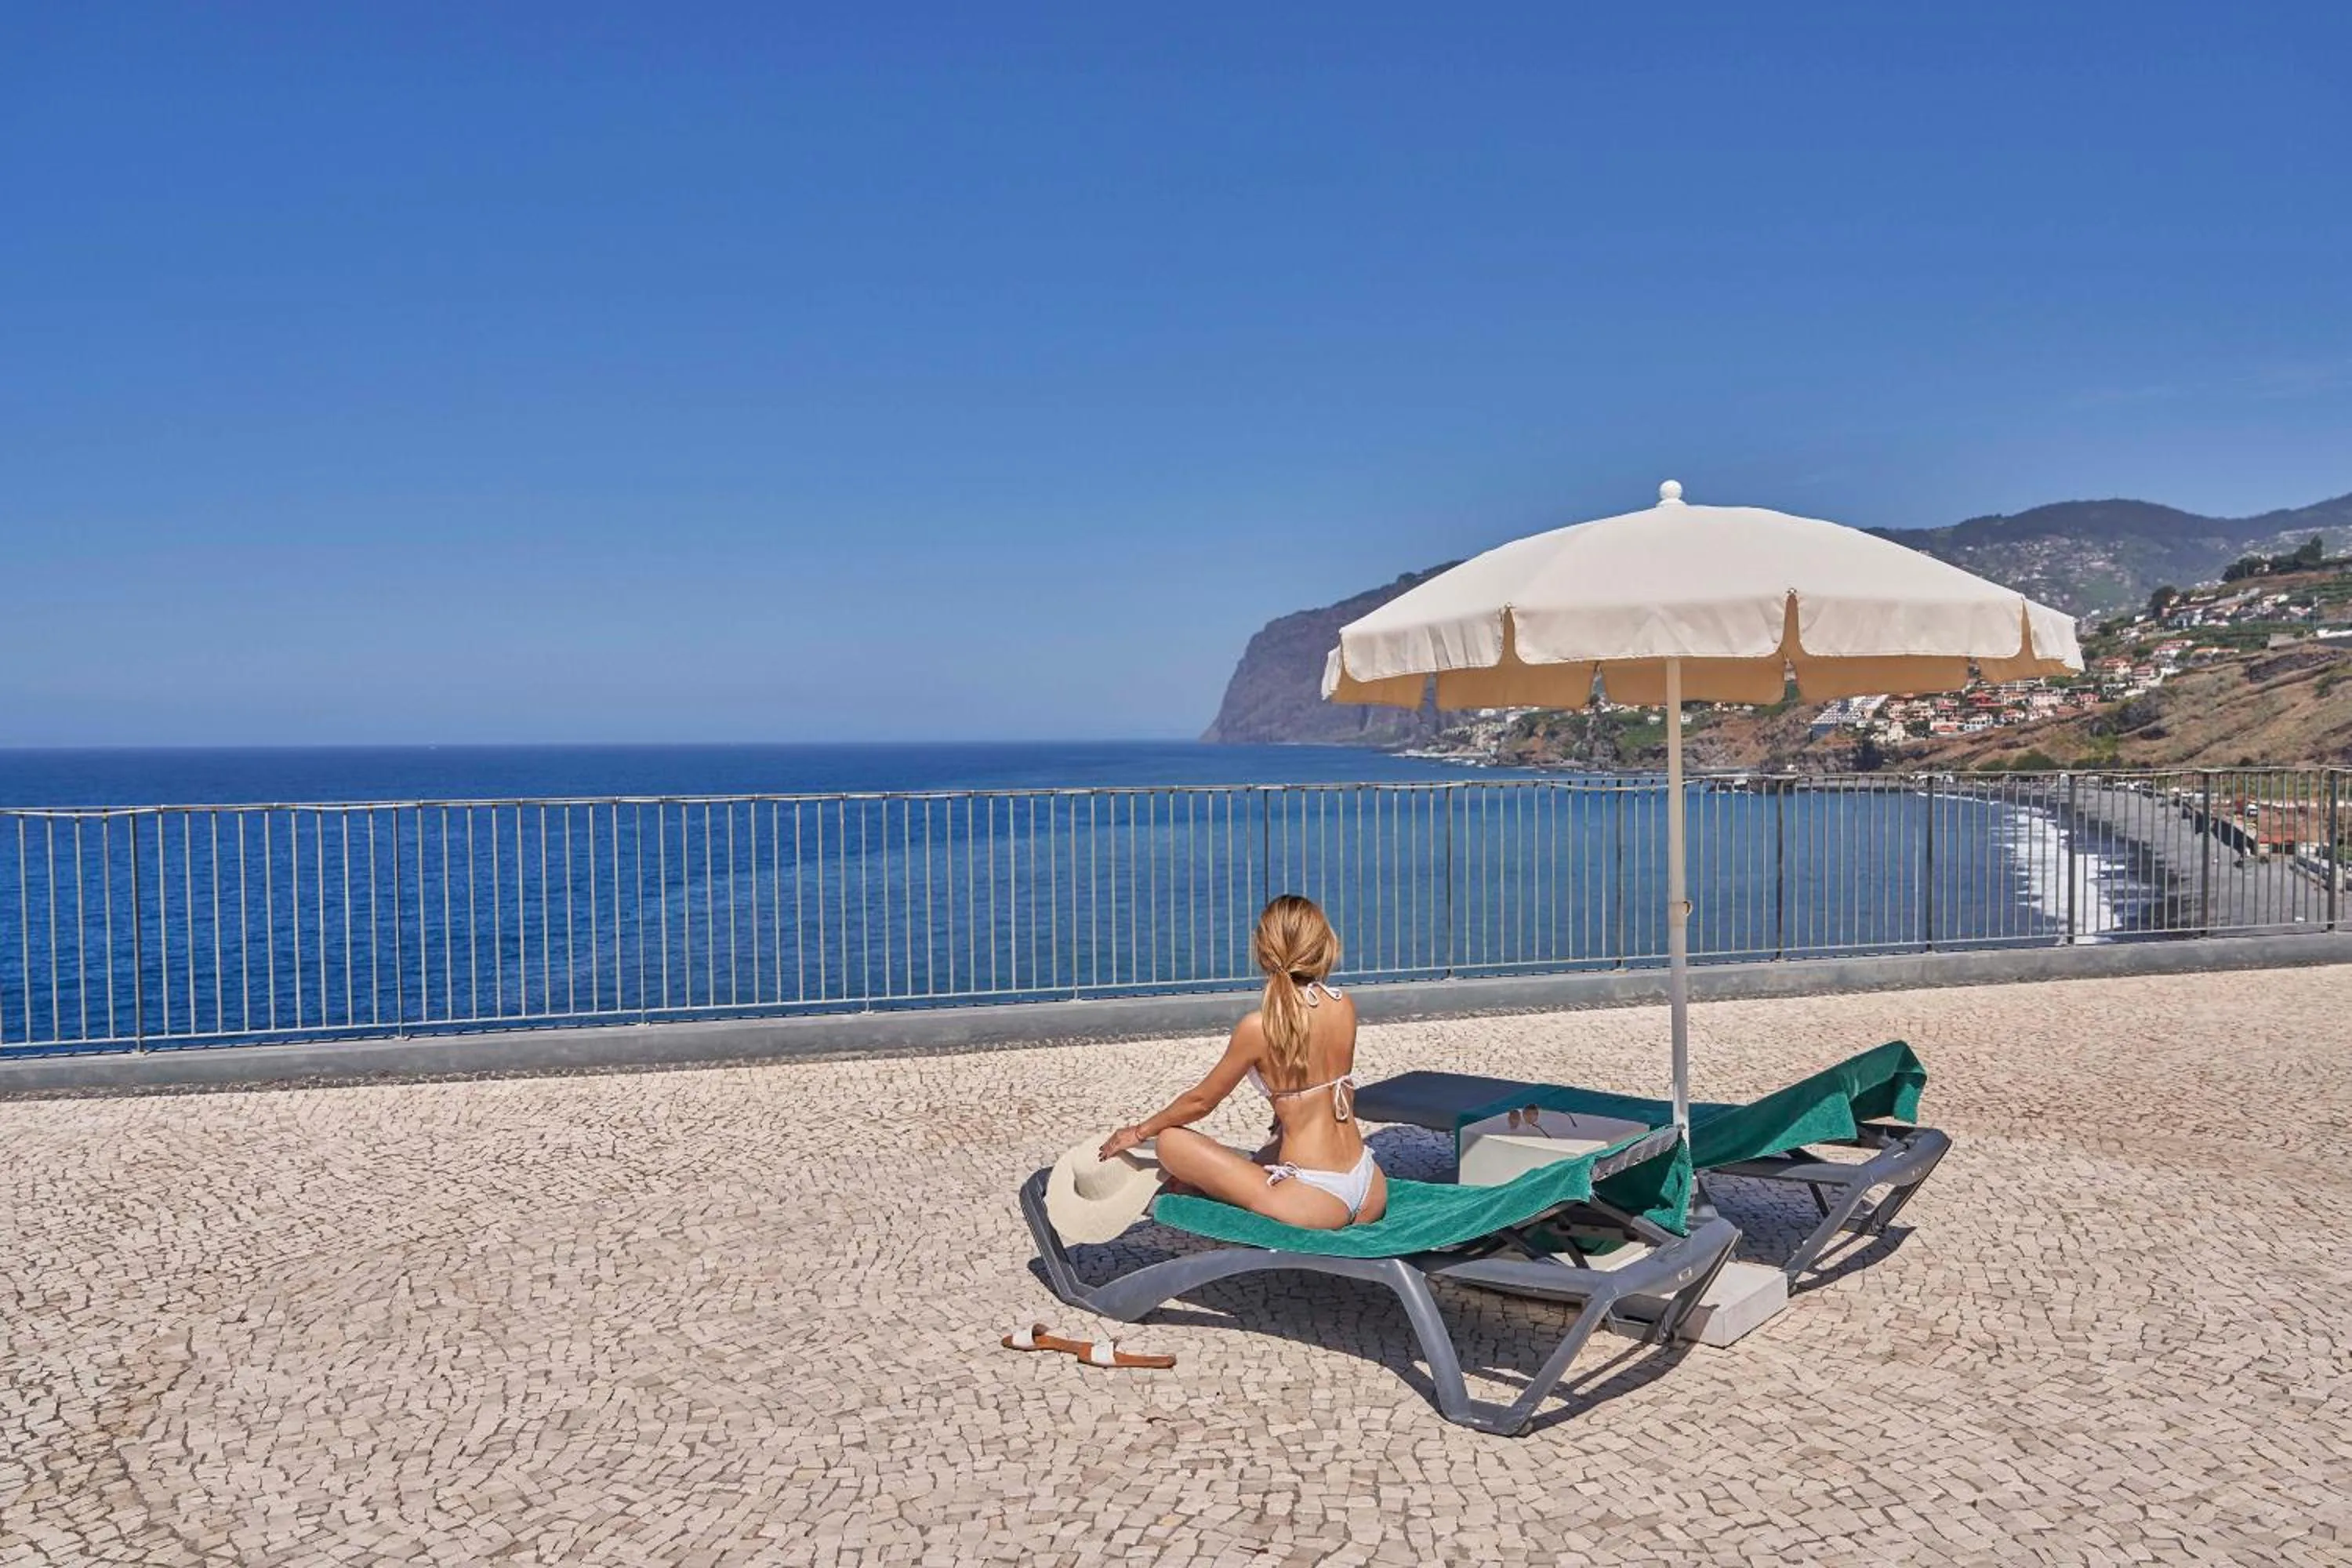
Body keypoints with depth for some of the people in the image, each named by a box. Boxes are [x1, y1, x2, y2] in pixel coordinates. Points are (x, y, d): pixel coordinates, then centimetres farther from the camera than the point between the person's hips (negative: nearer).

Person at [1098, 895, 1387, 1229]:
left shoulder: (1258, 1028, -13)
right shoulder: (1344, 1007, 1)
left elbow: (1200, 1101, 2)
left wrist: (1140, 1132, 16)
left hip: (1316, 1204, -6)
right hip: (1372, 1198, 6)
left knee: (1171, 1140, 5)